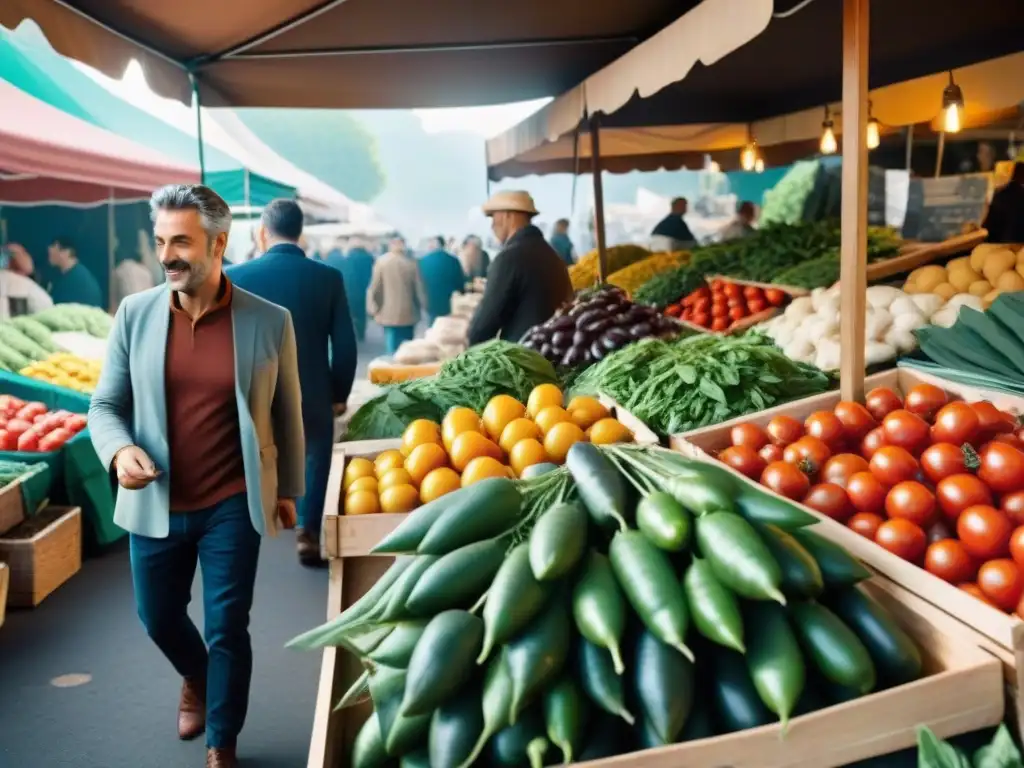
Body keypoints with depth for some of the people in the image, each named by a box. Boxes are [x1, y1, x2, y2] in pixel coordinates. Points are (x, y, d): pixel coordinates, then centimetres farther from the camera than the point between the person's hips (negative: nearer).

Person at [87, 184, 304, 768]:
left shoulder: (269, 320, -7)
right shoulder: (134, 314, -3)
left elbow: (287, 414, 3)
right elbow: (105, 405, 3)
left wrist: (289, 489, 9)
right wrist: (119, 451, -18)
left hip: (233, 505, -2)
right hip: (156, 503, 3)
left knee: (227, 629, 5)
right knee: (159, 618, 19)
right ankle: (198, 680, 52)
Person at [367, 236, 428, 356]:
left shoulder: (381, 262, -6)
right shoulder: (411, 263, -4)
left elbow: (374, 287, -5)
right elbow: (419, 287, 1)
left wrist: (372, 309, 4)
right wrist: (422, 306, 15)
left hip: (388, 314, -1)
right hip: (408, 314, 1)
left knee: (392, 349, 2)